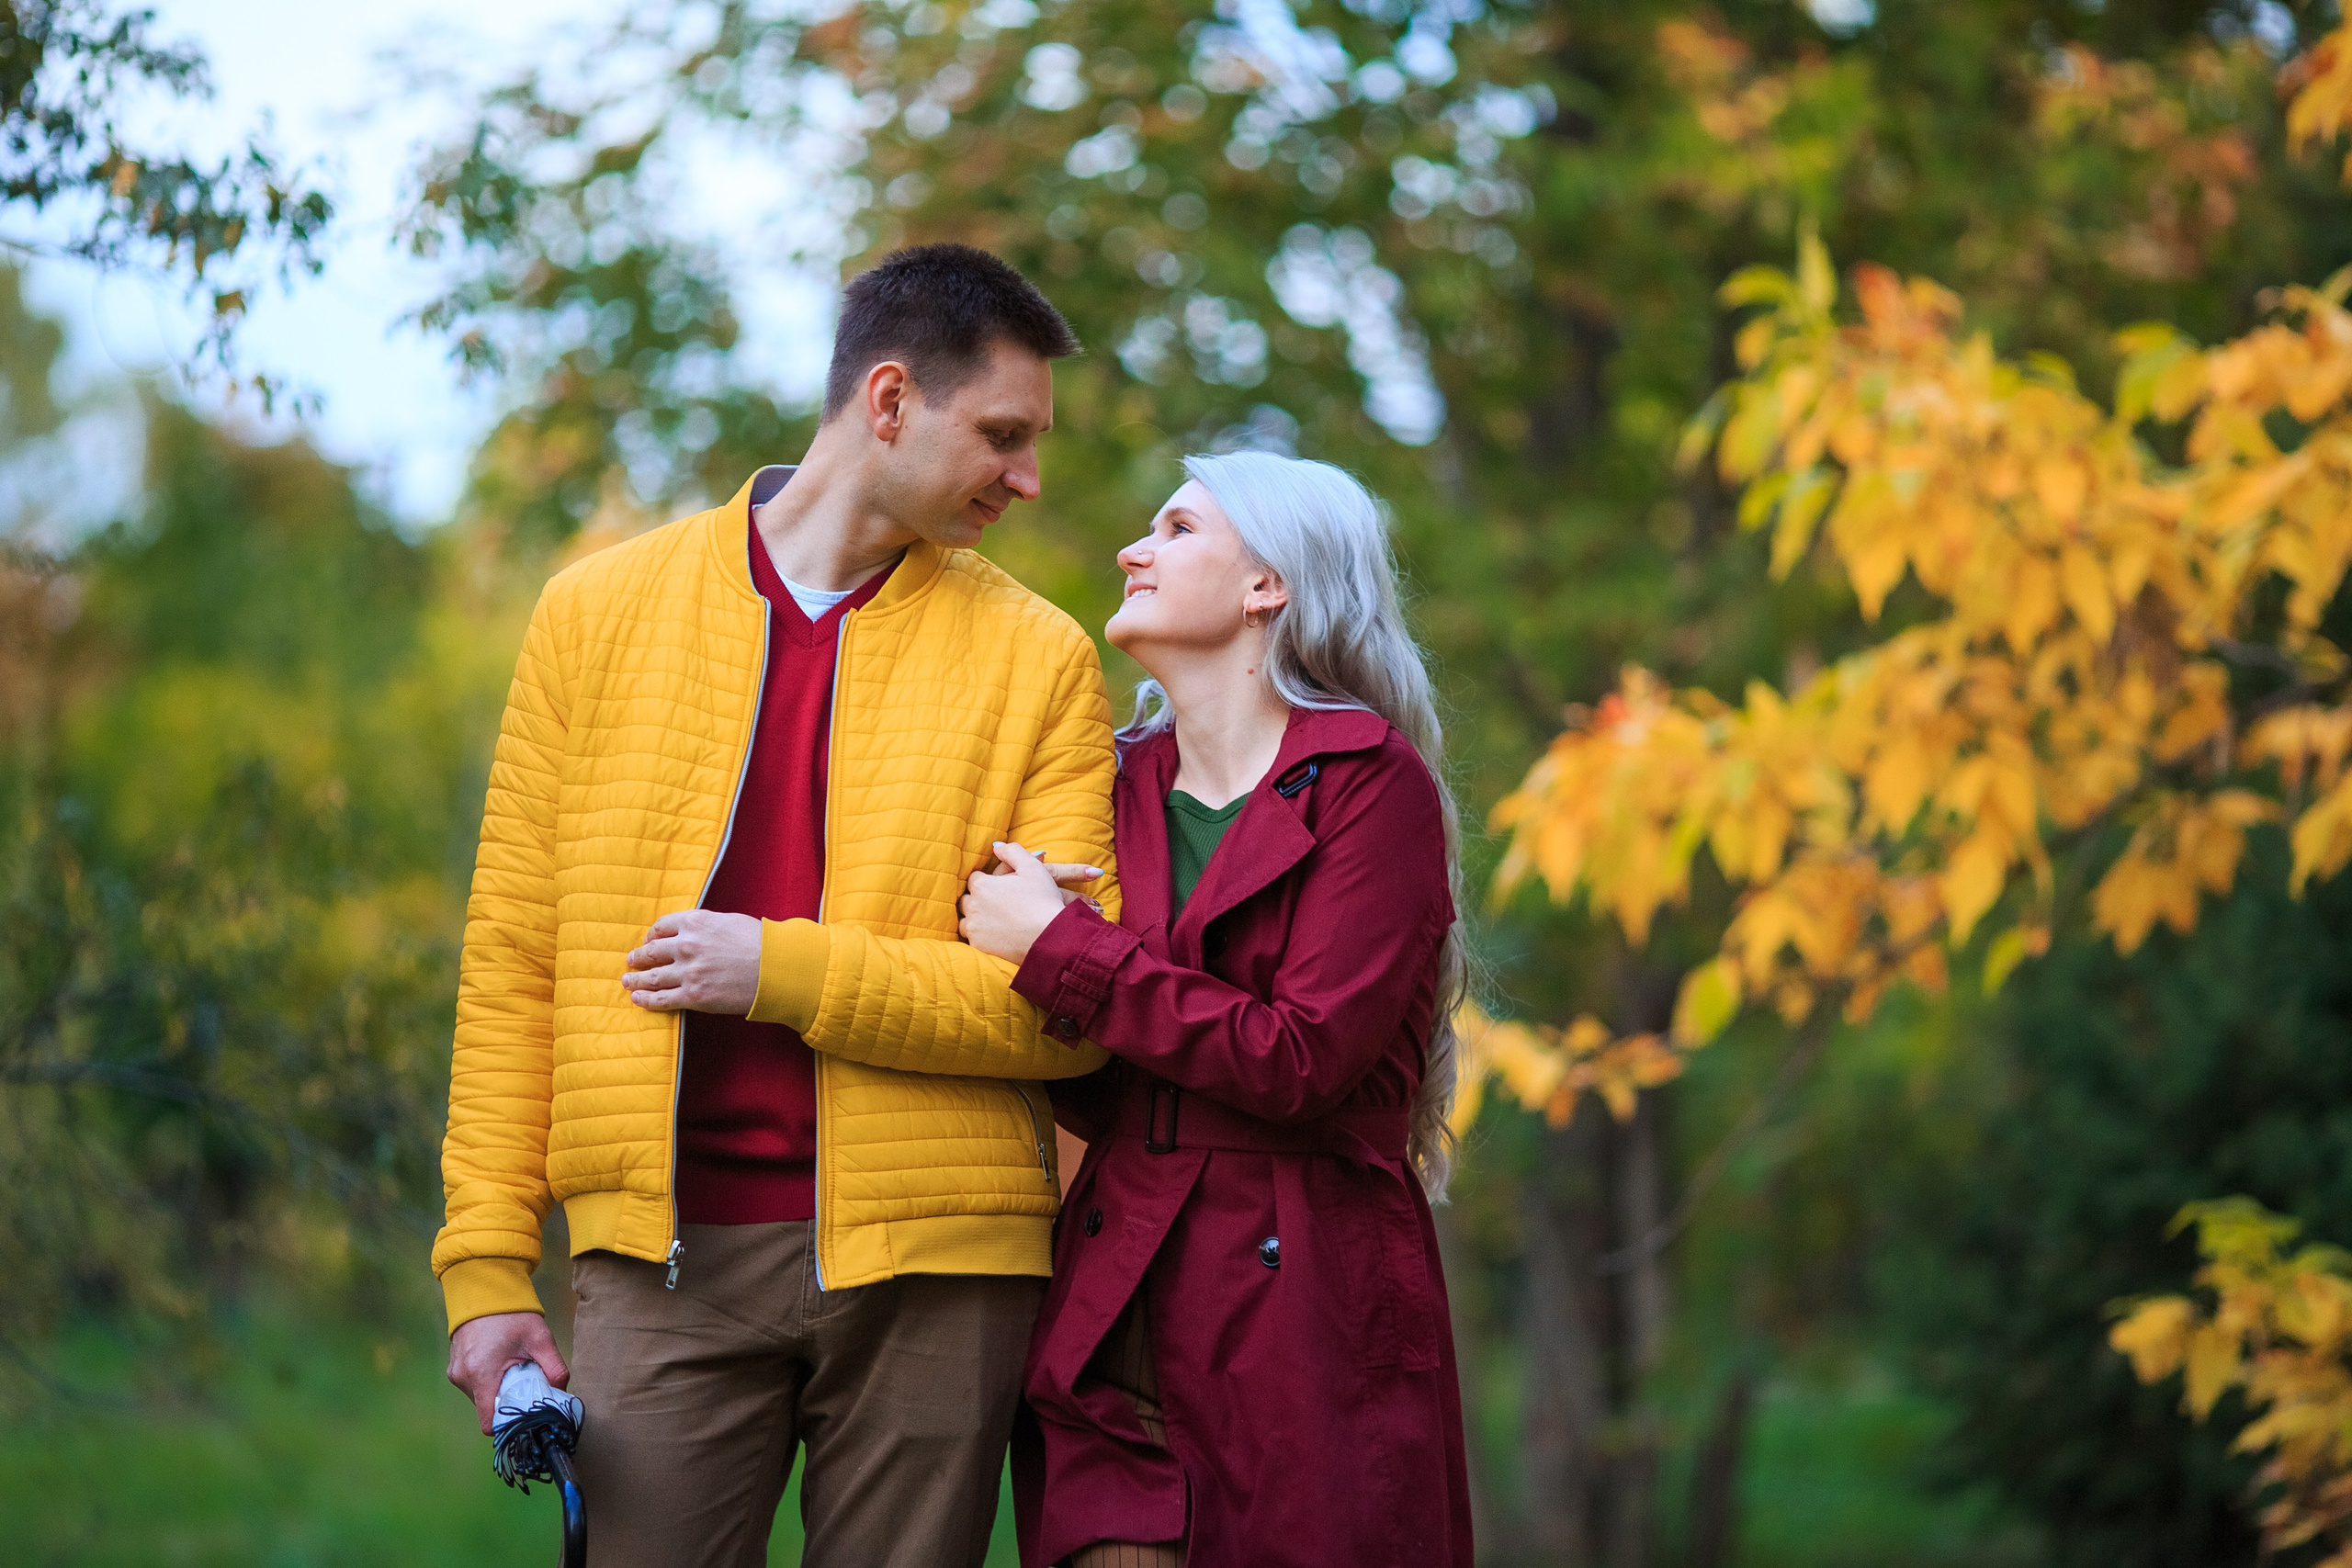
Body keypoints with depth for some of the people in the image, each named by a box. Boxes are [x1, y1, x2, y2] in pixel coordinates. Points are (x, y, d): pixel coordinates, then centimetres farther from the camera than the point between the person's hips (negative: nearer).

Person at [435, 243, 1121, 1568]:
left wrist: (787, 975, -11)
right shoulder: (602, 613, 8)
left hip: (930, 1265, 0)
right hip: (666, 1259, 0)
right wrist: (488, 1262, 2)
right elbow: (513, 957, 8)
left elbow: (1074, 1008, -3)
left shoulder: (1037, 660, 6)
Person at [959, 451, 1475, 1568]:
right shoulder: (1125, 790, 14)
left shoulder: (1372, 785, -4)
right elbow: (1093, 1099, 14)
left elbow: (1301, 1057, -15)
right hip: (1120, 1309, 4)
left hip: (1312, 1316, -4)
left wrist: (1057, 950, -10)